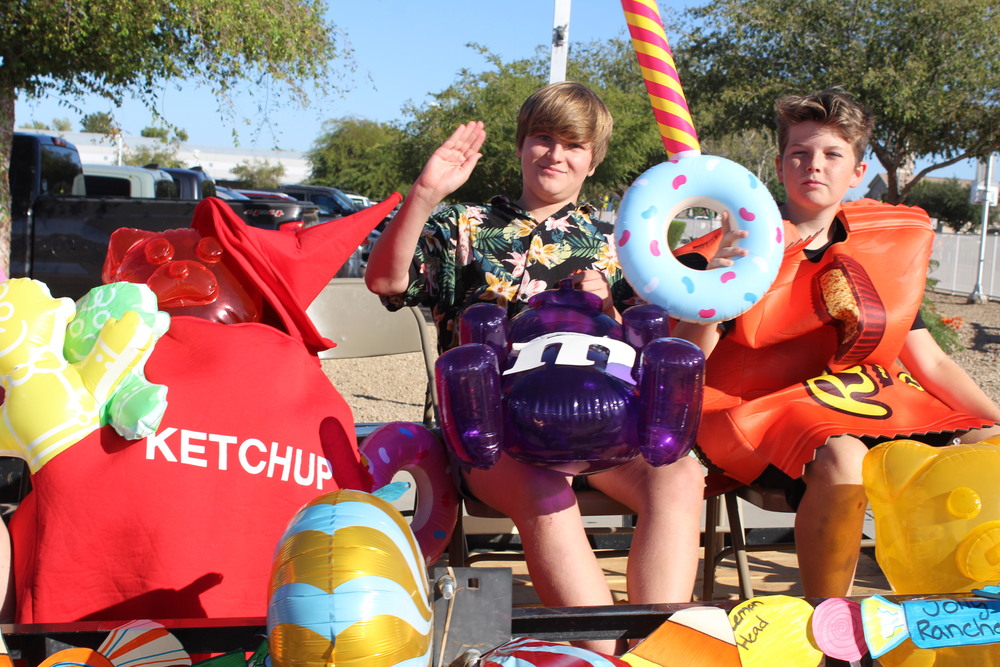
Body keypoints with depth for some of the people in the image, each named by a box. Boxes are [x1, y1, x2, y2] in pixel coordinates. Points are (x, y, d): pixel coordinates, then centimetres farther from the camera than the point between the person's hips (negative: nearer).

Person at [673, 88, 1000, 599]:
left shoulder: (893, 244, 14)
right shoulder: (737, 249, -1)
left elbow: (929, 363, 15)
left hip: (880, 403, 5)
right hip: (768, 408, -5)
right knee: (843, 460, -37)